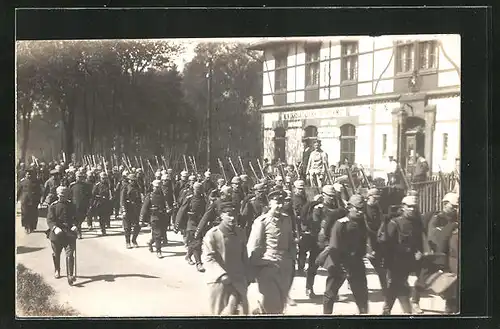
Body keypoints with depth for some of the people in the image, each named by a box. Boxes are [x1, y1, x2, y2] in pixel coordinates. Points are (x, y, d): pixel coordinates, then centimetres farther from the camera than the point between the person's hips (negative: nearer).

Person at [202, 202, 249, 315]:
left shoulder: (240, 233, 6)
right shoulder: (212, 234, -10)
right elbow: (208, 258, -15)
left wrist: (246, 277, 15)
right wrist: (222, 275, -26)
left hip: (237, 280, 3)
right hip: (219, 280, -3)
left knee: (233, 309, -9)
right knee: (219, 311, 8)